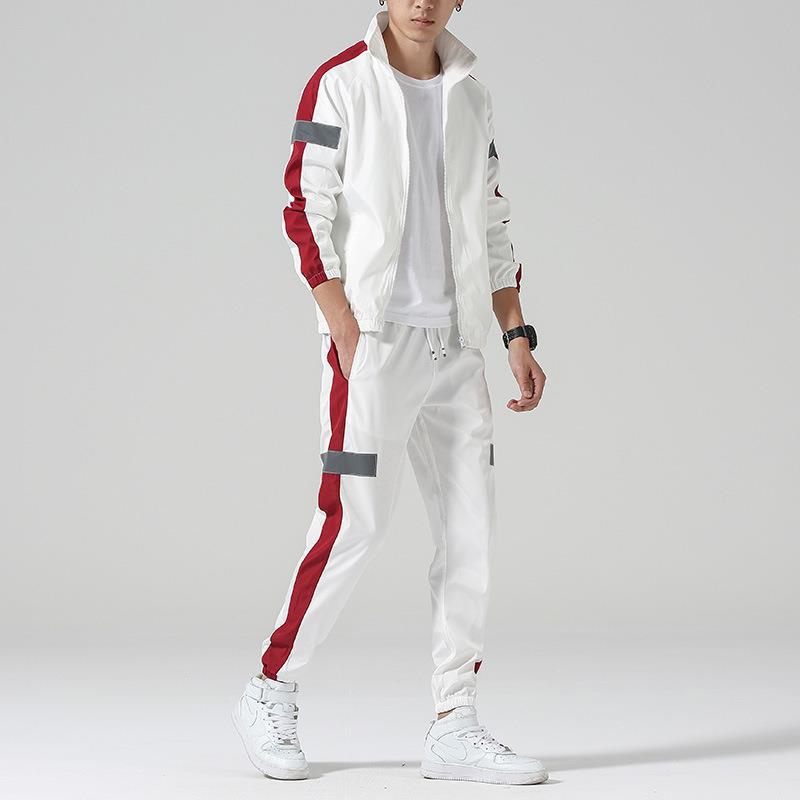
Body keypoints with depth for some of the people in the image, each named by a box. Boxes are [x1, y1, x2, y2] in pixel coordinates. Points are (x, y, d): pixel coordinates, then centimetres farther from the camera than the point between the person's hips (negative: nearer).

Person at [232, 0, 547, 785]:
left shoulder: (471, 96, 15)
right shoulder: (341, 84, -2)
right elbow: (306, 213, -7)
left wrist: (517, 334, 12)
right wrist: (347, 334, -15)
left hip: (456, 344, 6)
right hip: (375, 337, -6)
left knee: (470, 531, 3)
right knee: (355, 521, -8)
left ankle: (453, 728, 12)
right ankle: (269, 695, 10)